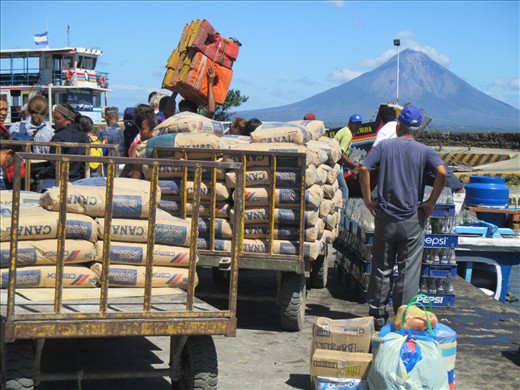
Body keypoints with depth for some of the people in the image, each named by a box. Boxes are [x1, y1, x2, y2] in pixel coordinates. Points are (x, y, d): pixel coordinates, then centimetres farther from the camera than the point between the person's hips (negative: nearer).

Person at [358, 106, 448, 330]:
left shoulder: (385, 146, 3)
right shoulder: (424, 151, 0)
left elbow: (363, 168, -10)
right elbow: (442, 172, -17)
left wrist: (368, 200, -3)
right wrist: (431, 202, -8)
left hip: (385, 217, 1)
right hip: (412, 219, -1)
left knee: (381, 269, 11)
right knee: (408, 271, 4)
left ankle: (377, 315, 19)